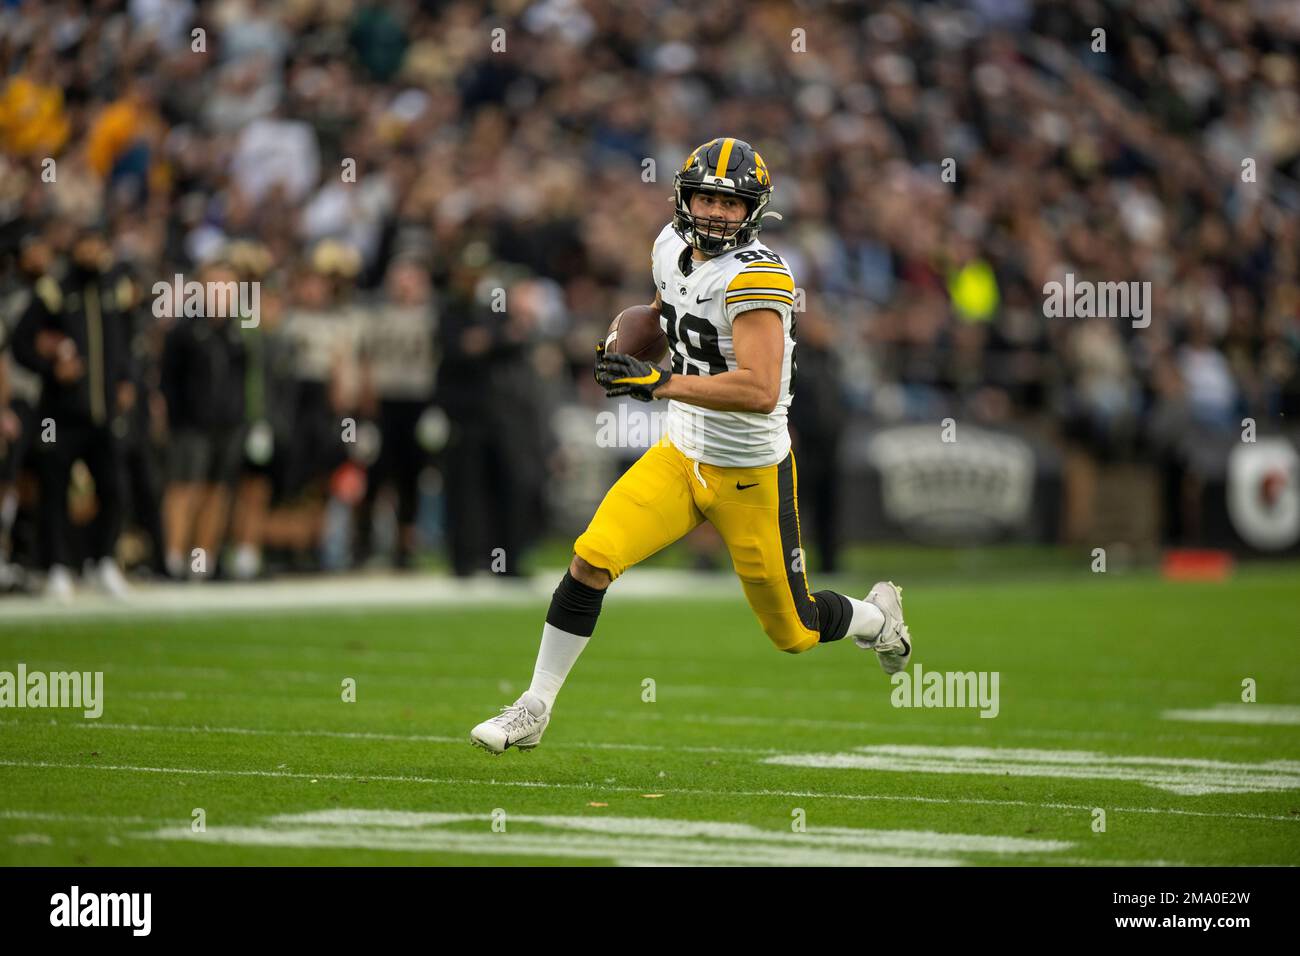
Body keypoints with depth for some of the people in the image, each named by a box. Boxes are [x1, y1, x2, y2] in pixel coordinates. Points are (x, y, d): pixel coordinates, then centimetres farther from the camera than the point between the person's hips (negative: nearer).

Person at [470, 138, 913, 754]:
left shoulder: (755, 276, -23)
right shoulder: (674, 248, 1)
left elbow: (761, 392, -33)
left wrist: (659, 383, -36)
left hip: (751, 477, -6)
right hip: (680, 457, 6)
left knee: (793, 631, 8)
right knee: (591, 560, -15)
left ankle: (877, 617, 42)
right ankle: (534, 710, -4)